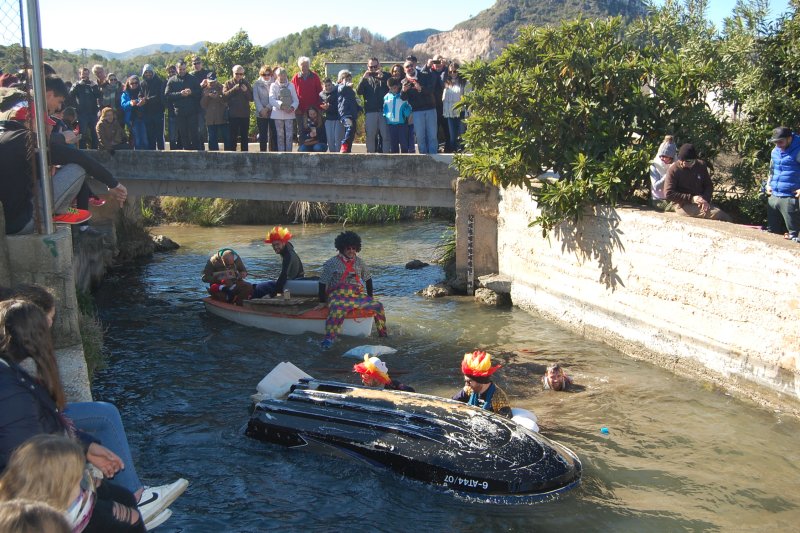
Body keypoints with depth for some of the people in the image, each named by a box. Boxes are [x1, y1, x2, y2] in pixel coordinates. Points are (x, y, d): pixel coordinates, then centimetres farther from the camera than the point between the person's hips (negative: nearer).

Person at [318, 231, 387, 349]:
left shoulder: (359, 262, 13)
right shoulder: (332, 263, -1)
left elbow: (368, 279, 23)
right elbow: (322, 283, -1)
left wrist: (370, 297, 19)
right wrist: (322, 302, -4)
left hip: (357, 295, 5)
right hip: (338, 295, -5)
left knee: (378, 306, -11)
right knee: (337, 310, -39)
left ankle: (383, 335, 4)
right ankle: (329, 339, -44)